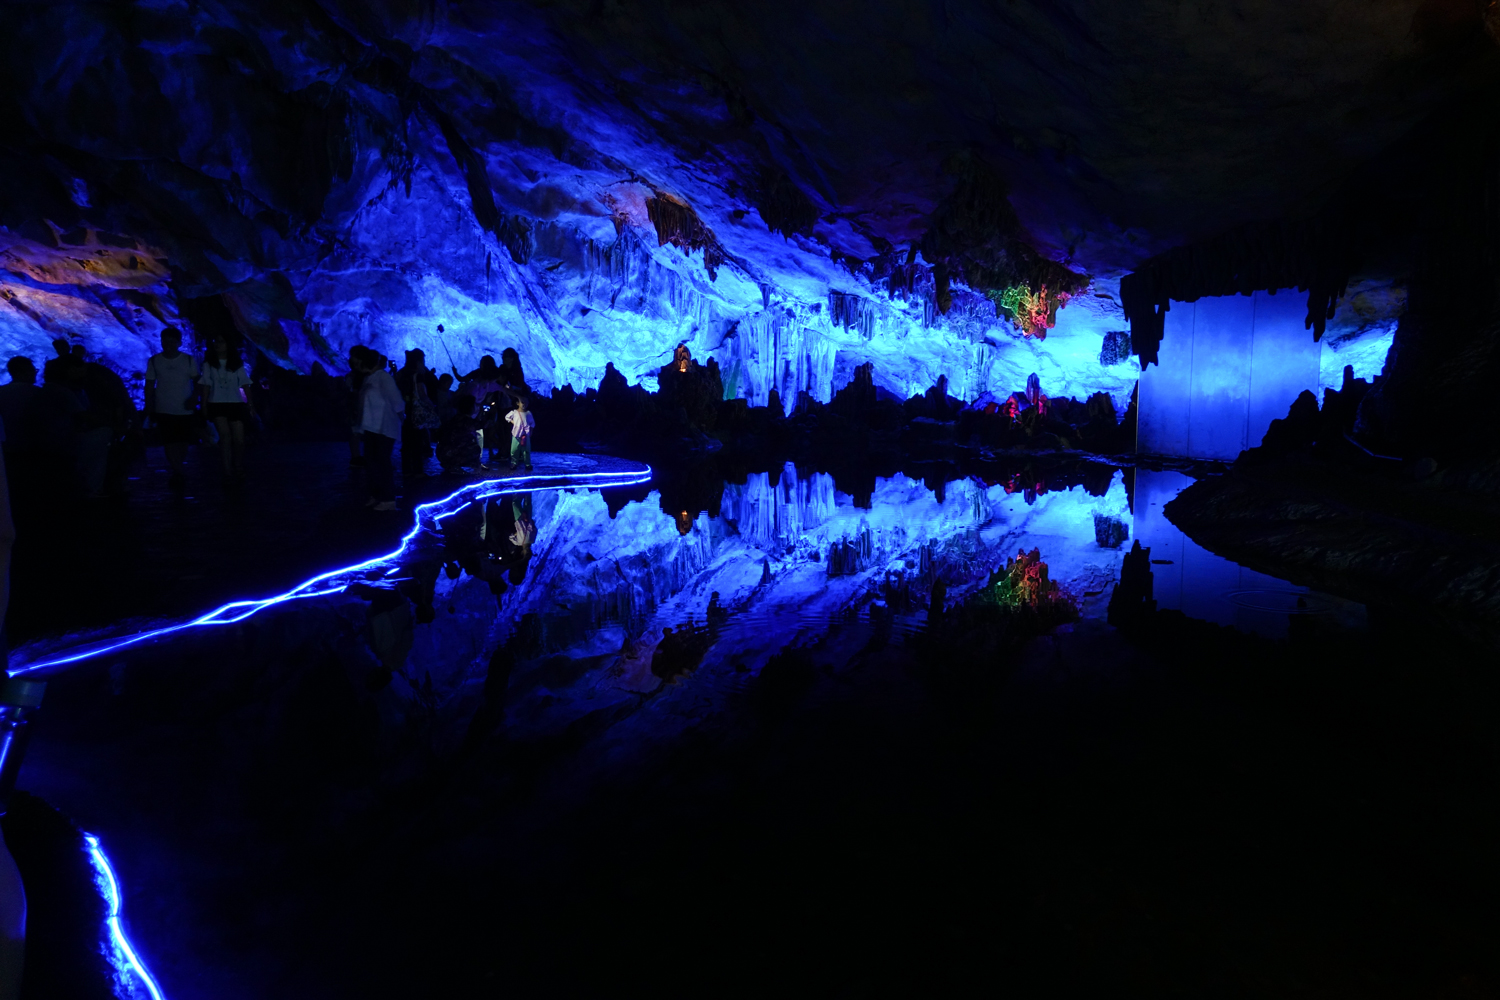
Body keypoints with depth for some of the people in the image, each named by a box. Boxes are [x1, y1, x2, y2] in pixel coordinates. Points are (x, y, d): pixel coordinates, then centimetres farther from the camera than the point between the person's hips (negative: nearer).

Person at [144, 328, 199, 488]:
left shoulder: (189, 360, -1)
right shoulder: (154, 361, 0)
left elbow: (197, 382, 2)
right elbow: (149, 386, 5)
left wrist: (194, 398, -15)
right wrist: (150, 409, 2)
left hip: (185, 410, 0)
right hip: (164, 410, 0)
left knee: (183, 441, 6)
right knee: (169, 442, -6)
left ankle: (176, 467, 25)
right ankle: (177, 472, -3)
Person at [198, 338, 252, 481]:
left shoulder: (237, 364, 6)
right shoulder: (209, 364, 6)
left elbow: (245, 385, 3)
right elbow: (206, 386, 6)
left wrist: (250, 403, -4)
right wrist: (204, 405, 0)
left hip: (235, 404, 1)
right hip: (217, 405, -1)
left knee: (239, 439, -2)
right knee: (225, 435, -18)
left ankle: (239, 471, 19)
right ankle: (228, 472, -15)